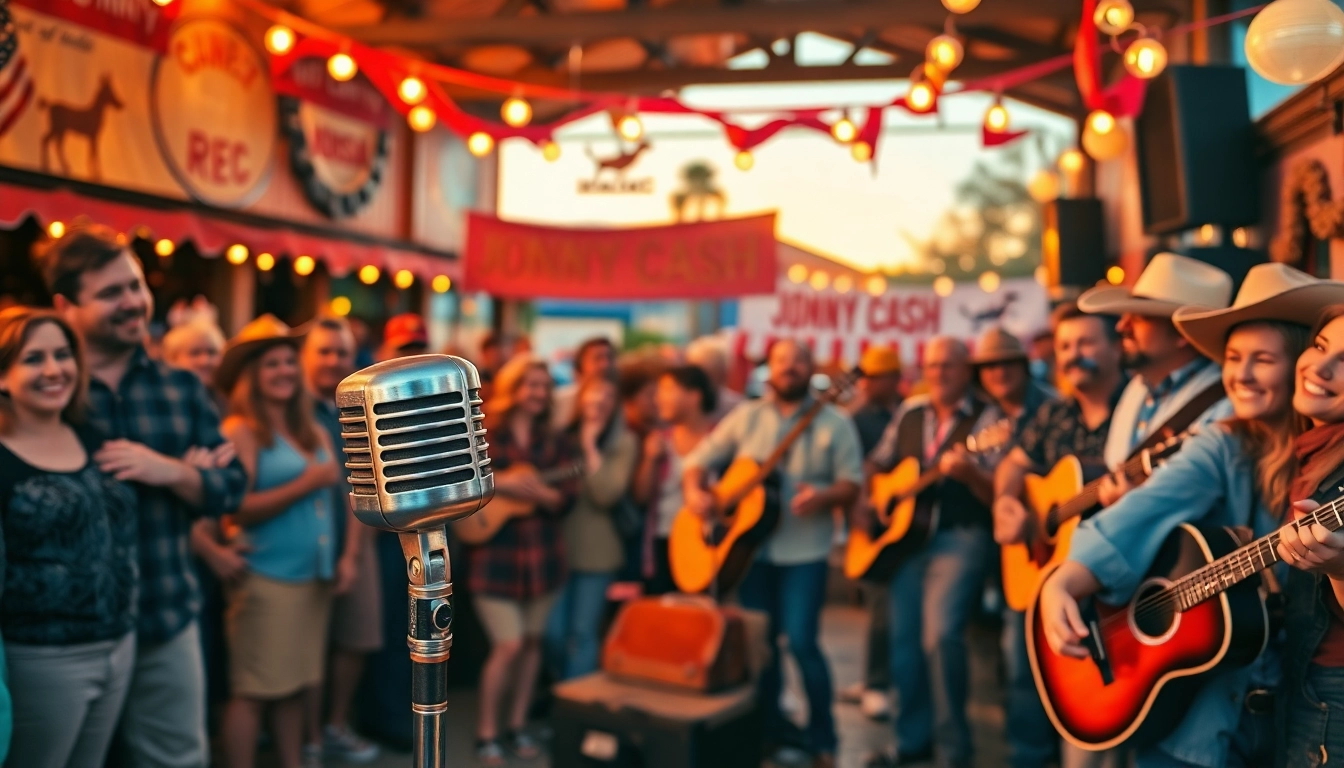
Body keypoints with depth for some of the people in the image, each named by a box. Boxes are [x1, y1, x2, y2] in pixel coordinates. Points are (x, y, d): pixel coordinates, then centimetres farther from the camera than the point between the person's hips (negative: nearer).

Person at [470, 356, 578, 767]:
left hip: (541, 551, 4)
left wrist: (537, 491, -19)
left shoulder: (555, 442, 8)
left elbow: (565, 499, 1)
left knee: (531, 641, 10)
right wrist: (500, 484, -21)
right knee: (509, 644, -8)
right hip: (495, 553, -4)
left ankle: (516, 727, 24)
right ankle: (487, 732, 10)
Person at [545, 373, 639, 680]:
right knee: (554, 631, 3)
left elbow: (608, 494, -15)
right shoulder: (561, 433, 6)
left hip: (597, 551, -2)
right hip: (559, 545, 3)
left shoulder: (624, 442, -2)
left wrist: (590, 447, -15)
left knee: (583, 632, 3)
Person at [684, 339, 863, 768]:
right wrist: (695, 492, -13)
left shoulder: (834, 423, -1)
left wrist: (823, 497, -26)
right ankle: (768, 730, 27)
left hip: (804, 551, -3)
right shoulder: (746, 417, 7)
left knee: (801, 641, -10)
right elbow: (701, 458, 6)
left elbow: (853, 483, -6)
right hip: (752, 545, 4)